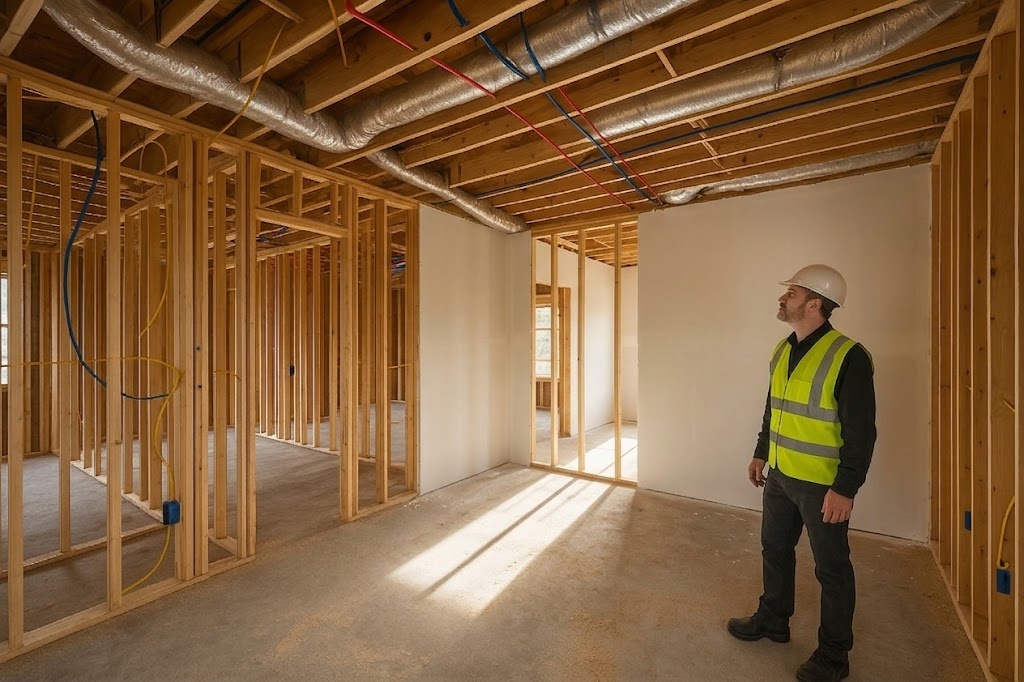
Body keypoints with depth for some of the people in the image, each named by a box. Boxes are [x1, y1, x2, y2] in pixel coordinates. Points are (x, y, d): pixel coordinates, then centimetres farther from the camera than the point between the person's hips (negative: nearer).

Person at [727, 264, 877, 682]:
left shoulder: (848, 357, -18)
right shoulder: (782, 350, 5)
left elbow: (861, 431, -18)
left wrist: (845, 489, -19)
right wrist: (760, 454, 18)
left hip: (823, 486, -7)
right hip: (780, 476, 7)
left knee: (831, 568, 12)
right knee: (775, 550, 21)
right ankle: (772, 621, 42)